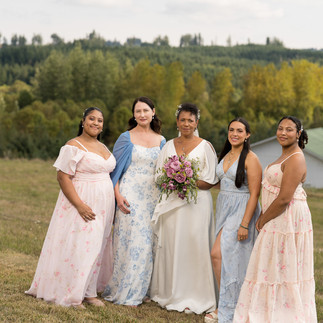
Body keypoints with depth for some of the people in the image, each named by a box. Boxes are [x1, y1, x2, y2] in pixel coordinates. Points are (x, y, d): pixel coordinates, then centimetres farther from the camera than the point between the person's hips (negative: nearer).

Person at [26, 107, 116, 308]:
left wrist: (114, 202, 14)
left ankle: (89, 292, 19)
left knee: (96, 245, 10)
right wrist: (80, 205, -23)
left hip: (102, 206, 8)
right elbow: (63, 177, -17)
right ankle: (70, 294, 4)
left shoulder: (103, 147, 14)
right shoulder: (74, 147, -11)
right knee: (77, 245, -6)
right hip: (82, 203, -8)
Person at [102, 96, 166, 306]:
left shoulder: (161, 141, 11)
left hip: (152, 196, 4)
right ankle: (121, 291, 6)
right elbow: (115, 169, -1)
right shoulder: (126, 138, 1)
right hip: (130, 195, -4)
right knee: (129, 240, -5)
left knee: (147, 242, 5)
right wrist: (118, 195, -12)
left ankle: (137, 291, 16)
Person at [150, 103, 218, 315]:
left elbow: (209, 182, -4)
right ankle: (170, 292, 15)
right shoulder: (169, 146, 12)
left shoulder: (205, 146, 0)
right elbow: (160, 176, 13)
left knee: (193, 247, -4)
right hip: (172, 203, 4)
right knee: (171, 246, 4)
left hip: (196, 204, -4)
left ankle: (194, 296, 3)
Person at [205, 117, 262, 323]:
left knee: (218, 254, -14)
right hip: (224, 209, 8)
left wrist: (244, 224, -20)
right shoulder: (226, 156, 12)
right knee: (229, 259, 9)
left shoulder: (250, 159, -11)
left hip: (241, 211, -8)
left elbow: (254, 194, -15)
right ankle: (230, 305, 18)